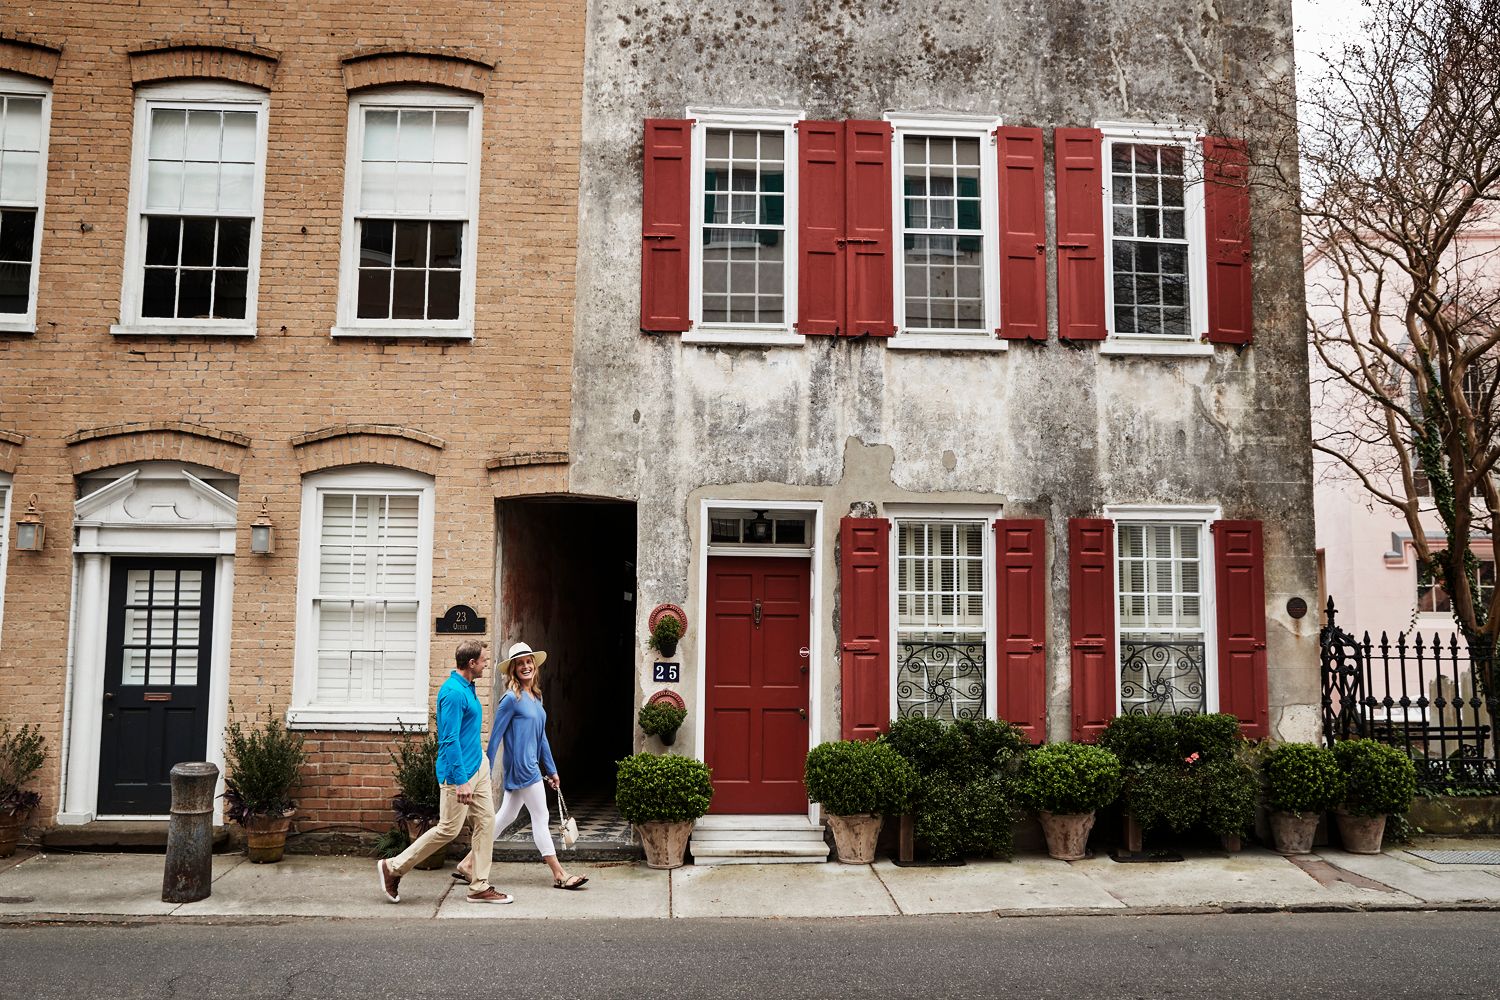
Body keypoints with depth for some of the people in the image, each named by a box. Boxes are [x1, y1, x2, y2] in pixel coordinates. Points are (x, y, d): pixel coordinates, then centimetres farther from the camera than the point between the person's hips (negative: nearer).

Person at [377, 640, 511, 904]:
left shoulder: (467, 688, 10)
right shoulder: (453, 692, -21)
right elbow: (450, 740, -24)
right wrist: (461, 781, -26)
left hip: (478, 765, 10)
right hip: (459, 770, -10)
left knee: (486, 822, 8)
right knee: (448, 829, -1)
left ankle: (480, 887, 13)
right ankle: (393, 868, 13)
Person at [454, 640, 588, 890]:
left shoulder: (536, 697, 12)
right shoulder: (511, 699, -12)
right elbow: (495, 736, -11)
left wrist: (551, 770, 19)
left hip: (530, 765, 8)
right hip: (521, 765, -8)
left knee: (505, 816, 13)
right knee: (540, 818, -2)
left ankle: (468, 864, 21)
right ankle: (559, 875, 6)